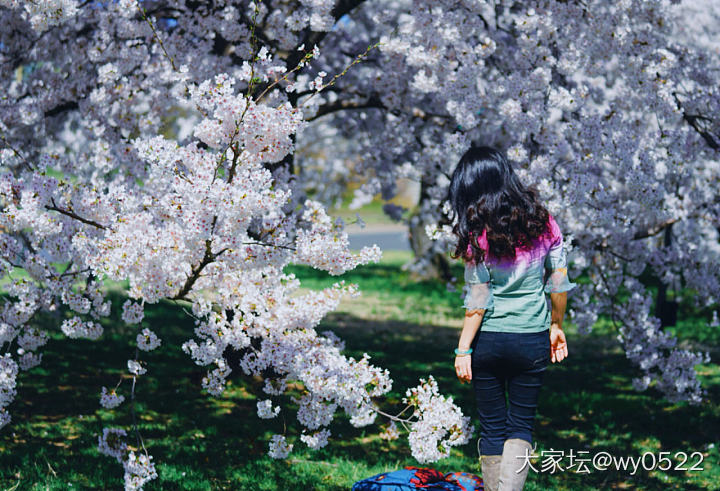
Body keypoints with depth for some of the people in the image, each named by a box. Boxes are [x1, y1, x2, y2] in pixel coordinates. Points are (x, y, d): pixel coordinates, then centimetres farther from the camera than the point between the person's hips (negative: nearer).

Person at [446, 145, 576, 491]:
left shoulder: (478, 233, -11)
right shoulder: (542, 222, -2)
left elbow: (477, 301, -11)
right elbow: (559, 283, 4)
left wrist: (463, 349, -4)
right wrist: (556, 325, 17)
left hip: (488, 341, -2)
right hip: (532, 339, 2)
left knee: (493, 427, 12)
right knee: (521, 426, 10)